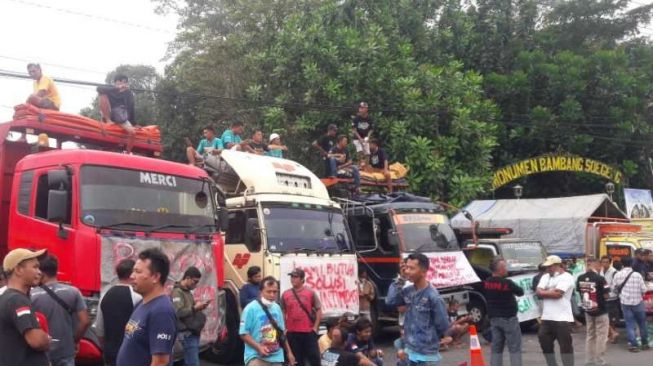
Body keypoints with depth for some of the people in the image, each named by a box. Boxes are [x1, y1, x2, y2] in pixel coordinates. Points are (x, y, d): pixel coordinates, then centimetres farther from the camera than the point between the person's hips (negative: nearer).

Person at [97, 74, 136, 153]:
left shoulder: (129, 94, -1)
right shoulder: (111, 89, -5)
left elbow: (131, 109, 4)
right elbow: (99, 88, -26)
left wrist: (133, 124, 2)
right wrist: (117, 88, -32)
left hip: (121, 117, 2)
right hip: (108, 115, -2)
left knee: (132, 132, -25)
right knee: (103, 94, -24)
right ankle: (108, 121, -21)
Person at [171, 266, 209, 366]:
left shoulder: (188, 292, 16)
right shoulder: (177, 292, -12)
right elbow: (178, 312, -25)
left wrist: (198, 307, 7)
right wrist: (195, 307, -19)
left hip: (193, 331, 9)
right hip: (187, 333, -9)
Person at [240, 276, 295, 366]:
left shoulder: (277, 308, 8)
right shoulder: (251, 308, -12)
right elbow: (243, 333, -12)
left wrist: (289, 352, 19)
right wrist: (259, 347, -21)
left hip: (276, 357, 6)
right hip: (256, 356, -6)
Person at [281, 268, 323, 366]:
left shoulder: (311, 293, -2)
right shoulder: (285, 294, 4)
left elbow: (319, 311, 1)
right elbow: (283, 312, 10)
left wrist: (315, 327, -4)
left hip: (309, 332, -2)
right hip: (292, 333, 2)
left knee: (314, 358, 0)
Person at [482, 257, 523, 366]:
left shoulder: (486, 283, 0)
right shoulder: (507, 283, -18)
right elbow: (520, 292, -4)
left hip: (493, 318, 6)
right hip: (508, 318, -6)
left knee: (496, 348, 10)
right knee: (515, 348, 0)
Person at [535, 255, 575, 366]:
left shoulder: (566, 277, -7)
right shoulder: (545, 277, 15)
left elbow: (557, 294, -18)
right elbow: (538, 292, 3)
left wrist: (544, 292, -3)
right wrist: (551, 292, -13)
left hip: (562, 318, -7)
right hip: (546, 318, 7)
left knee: (565, 346, -2)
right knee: (545, 344, 12)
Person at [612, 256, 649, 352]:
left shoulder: (617, 275, -6)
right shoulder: (637, 275, -12)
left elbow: (614, 289, 1)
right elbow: (644, 290, -10)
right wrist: (637, 292, 11)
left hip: (625, 302, 1)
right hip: (638, 302, -1)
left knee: (629, 324, 7)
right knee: (642, 323, 14)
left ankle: (633, 345, 3)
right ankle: (645, 343, 22)